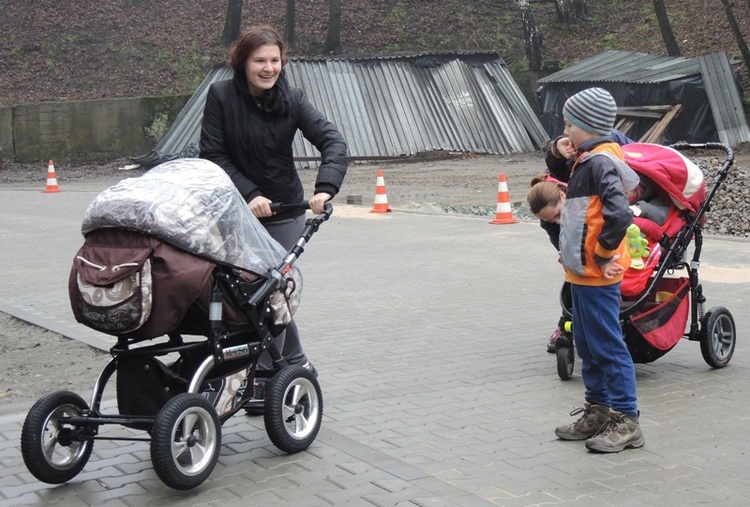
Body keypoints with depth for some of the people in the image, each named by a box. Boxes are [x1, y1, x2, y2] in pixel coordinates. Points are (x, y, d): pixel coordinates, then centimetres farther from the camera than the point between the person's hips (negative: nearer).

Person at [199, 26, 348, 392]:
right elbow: (212, 155, -12)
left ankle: (265, 374, 7)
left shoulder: (291, 100, -7)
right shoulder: (220, 96, -9)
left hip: (285, 213, 0)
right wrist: (249, 194, -24)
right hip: (236, 212, 0)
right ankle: (297, 364, 24)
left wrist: (326, 186, -34)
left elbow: (332, 141, -16)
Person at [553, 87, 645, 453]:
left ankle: (625, 421, 4)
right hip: (580, 272, 11)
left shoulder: (601, 162, -18)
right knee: (587, 345, 17)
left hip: (596, 276, -11)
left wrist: (603, 253, -19)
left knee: (607, 346, -4)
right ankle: (597, 412, 28)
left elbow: (619, 213, -29)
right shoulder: (586, 160, 12)